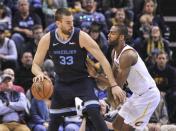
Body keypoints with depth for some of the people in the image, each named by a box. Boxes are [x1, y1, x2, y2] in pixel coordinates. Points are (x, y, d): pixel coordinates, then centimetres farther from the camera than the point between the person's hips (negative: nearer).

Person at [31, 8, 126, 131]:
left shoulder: (81, 37, -20)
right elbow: (36, 65, -2)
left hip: (83, 80, -3)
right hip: (62, 83, 3)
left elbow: (103, 60, -18)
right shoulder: (47, 40, -12)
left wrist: (114, 85, -23)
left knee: (94, 111, -23)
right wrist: (40, 74, -27)